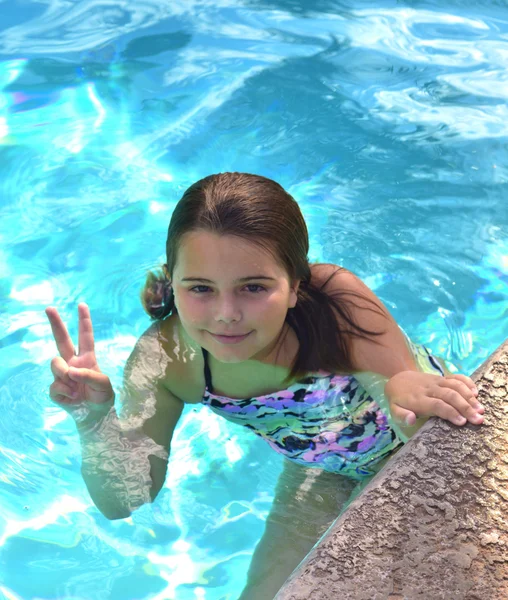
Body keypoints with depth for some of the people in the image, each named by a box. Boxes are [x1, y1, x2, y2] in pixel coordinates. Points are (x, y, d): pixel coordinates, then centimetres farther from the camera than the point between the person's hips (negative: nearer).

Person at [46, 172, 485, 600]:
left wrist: (407, 393, -58)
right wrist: (95, 422, -41)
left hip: (418, 444, -2)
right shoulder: (165, 359, -28)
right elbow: (123, 501, -21)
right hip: (323, 471, 3)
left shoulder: (335, 302, -38)